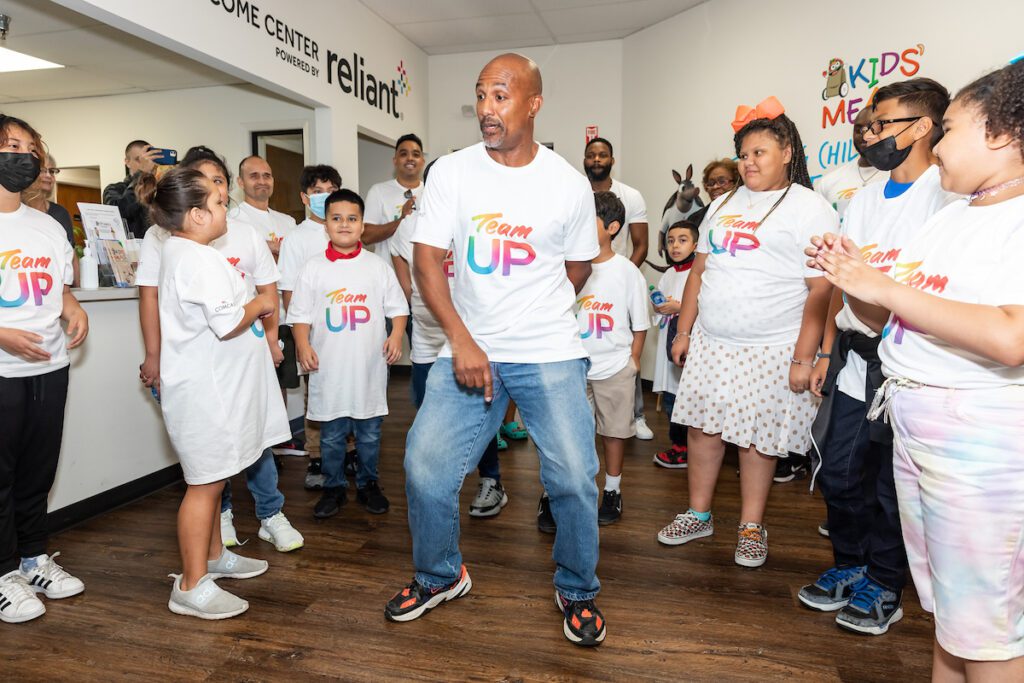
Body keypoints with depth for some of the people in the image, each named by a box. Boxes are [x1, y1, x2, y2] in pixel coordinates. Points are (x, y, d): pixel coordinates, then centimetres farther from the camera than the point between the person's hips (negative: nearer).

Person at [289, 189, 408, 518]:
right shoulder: (313, 268, 3)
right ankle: (333, 488, 26)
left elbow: (397, 306, 5)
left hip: (369, 366, 0)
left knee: (370, 433, 11)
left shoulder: (377, 265, 4)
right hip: (328, 367, 0)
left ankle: (368, 484, 28)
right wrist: (303, 345, -9)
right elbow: (300, 314, 4)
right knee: (331, 435, 10)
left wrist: (396, 335, -10)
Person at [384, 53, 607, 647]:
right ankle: (440, 575, 25)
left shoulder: (570, 183, 0)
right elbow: (428, 260, -4)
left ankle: (578, 591, 24)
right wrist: (462, 340, -15)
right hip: (469, 349, 1)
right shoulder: (451, 173, 0)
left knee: (575, 478, -6)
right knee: (425, 468, -5)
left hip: (552, 356, 0)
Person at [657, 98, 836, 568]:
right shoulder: (724, 205, 15)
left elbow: (822, 288, -10)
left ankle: (751, 527, 23)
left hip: (770, 349, -5)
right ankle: (699, 515, 26)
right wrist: (683, 332, 11)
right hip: (710, 343, 5)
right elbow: (699, 270, 16)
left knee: (756, 439, 5)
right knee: (702, 427, 9)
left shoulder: (809, 208, -4)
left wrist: (803, 358, -16)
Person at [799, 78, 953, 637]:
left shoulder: (946, 196, -9)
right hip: (855, 355, 6)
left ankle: (882, 588, 27)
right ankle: (849, 567, 33)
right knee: (839, 474, 13)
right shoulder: (865, 198, 13)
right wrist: (827, 351, 12)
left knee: (893, 481, 8)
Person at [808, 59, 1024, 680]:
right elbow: (885, 319, 15)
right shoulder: (948, 216, 13)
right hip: (908, 419, 8)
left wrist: (886, 288, -20)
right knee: (945, 610, 20)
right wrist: (853, 277, -3)